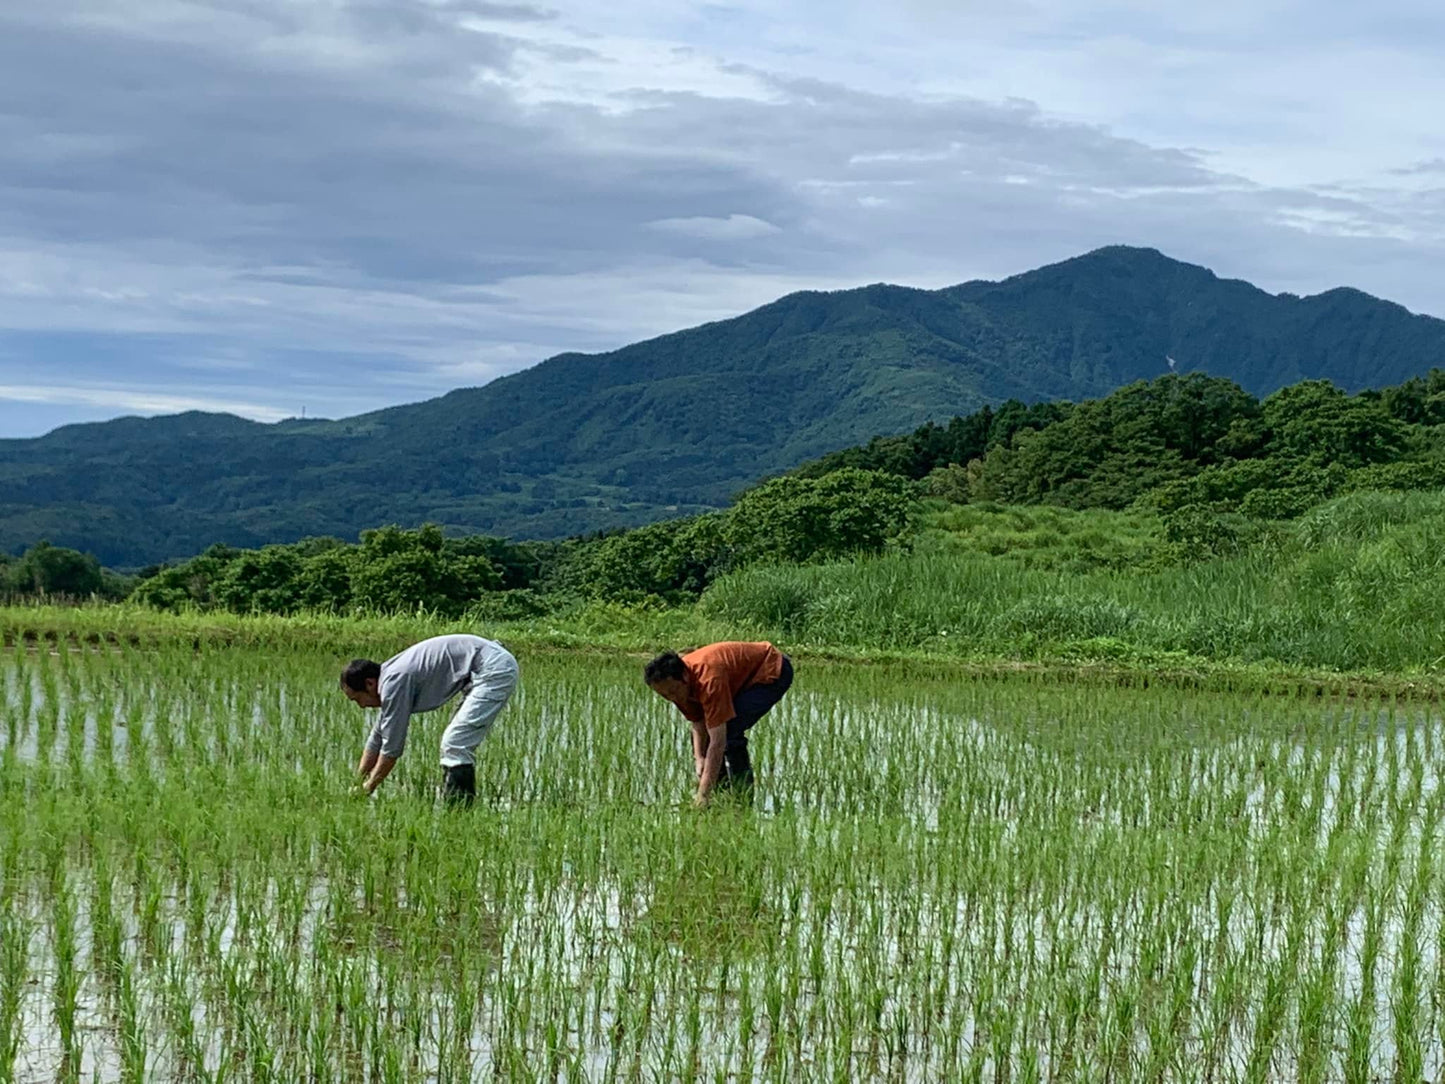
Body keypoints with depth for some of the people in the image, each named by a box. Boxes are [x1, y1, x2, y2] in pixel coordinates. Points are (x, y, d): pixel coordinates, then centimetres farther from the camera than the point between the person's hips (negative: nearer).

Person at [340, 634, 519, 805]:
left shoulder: (395, 682, -14)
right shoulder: (390, 676, 15)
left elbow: (392, 747, -9)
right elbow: (377, 739, 27)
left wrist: (367, 788, 4)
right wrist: (358, 783, 31)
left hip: (494, 670, -10)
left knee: (455, 745, -11)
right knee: (458, 746, 15)